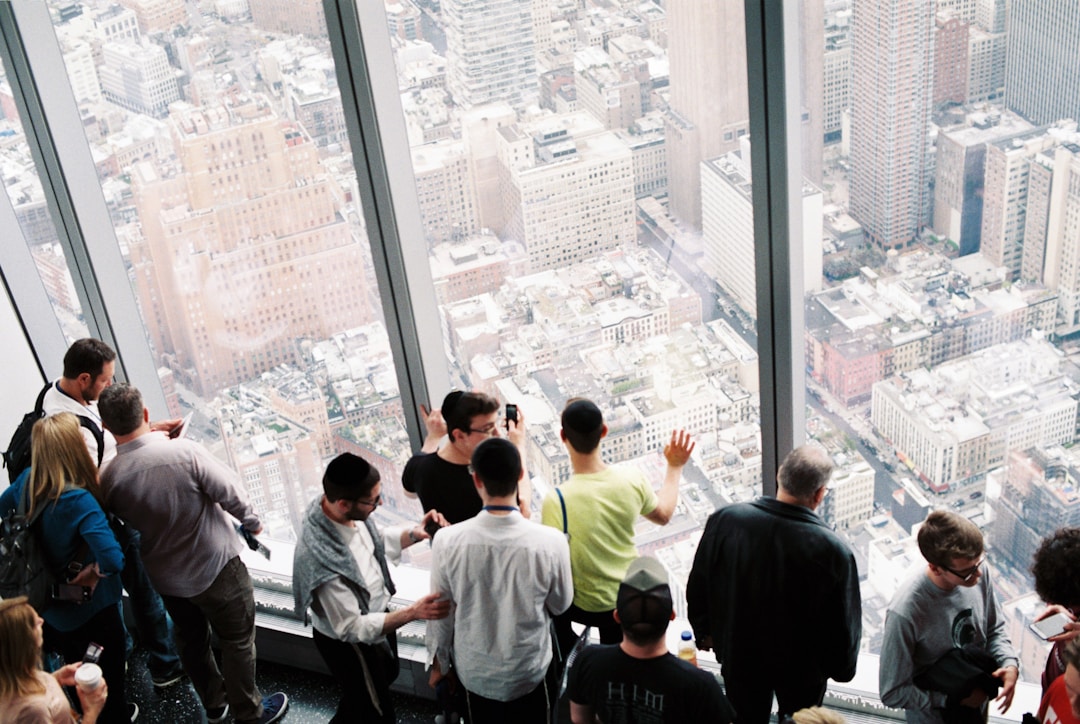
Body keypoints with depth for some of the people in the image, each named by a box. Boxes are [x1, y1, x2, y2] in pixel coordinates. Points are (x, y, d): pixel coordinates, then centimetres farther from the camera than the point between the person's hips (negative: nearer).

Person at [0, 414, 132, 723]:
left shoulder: (27, 480, -14)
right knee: (113, 646, 23)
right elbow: (113, 559, -42)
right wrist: (95, 572, -22)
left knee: (70, 661, 28)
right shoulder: (79, 501, -34)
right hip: (86, 603, -5)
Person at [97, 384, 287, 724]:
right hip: (215, 567, -4)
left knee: (191, 639, 26)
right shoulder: (184, 451, -29)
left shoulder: (109, 479, -18)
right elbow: (229, 492, -18)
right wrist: (252, 522, 1)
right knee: (237, 639, 15)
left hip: (165, 577, 4)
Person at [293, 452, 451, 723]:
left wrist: (414, 533, -16)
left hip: (374, 613, 8)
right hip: (349, 643, -8)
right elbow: (352, 628, -32)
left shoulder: (347, 511, -19)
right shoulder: (321, 558, -42)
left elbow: (378, 541, 3)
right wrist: (412, 612, -37)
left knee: (386, 676, 34)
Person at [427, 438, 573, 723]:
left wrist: (439, 663, 8)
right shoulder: (550, 542, -26)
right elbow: (560, 604, -8)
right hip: (529, 670, -1)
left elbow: (441, 612, -9)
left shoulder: (447, 541, -24)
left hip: (474, 671, 1)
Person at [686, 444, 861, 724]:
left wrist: (705, 632, 13)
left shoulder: (725, 521, -23)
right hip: (802, 669, -2)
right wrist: (841, 667, 5)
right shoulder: (833, 551, -30)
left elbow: (698, 587, -6)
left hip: (739, 656, 2)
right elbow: (844, 624, -16)